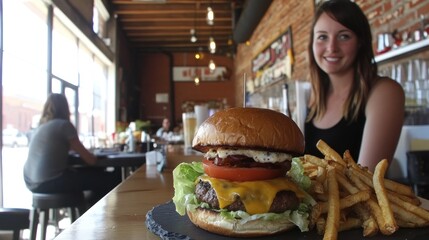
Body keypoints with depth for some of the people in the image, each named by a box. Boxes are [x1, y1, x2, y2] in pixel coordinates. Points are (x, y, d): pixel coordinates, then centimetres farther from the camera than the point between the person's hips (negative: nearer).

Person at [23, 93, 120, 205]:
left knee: (96, 173, 22)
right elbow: (90, 160, -9)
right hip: (50, 182, -9)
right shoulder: (64, 124, -8)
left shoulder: (40, 126, 15)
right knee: (113, 179, -7)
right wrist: (95, 158, 11)